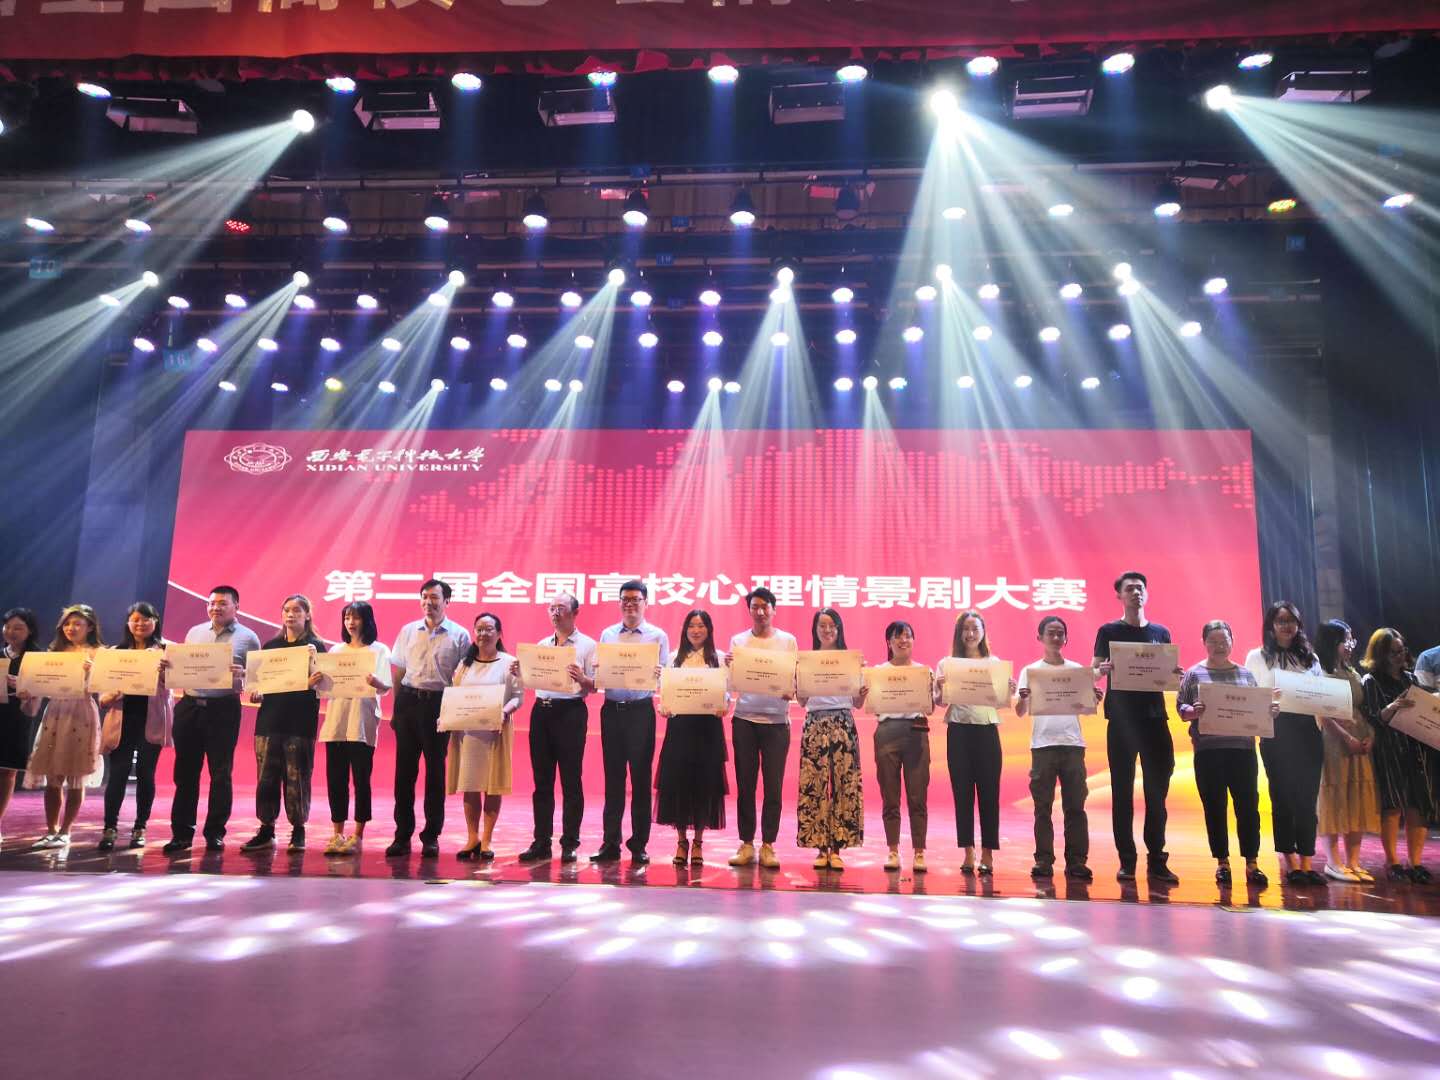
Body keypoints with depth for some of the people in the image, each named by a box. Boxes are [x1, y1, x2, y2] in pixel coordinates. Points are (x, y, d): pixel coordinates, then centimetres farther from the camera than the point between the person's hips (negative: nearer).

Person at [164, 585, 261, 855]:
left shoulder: (248, 637, 2)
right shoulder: (194, 632, 14)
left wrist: (241, 674, -21)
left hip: (223, 709, -4)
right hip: (189, 706, 4)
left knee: (220, 773, 2)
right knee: (185, 772, 7)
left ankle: (215, 833, 11)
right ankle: (181, 833, 15)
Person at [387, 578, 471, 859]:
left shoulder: (459, 635, 1)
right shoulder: (408, 631, 9)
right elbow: (397, 672, 11)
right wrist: (396, 707, 5)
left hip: (439, 704, -2)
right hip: (409, 701, 2)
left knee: (435, 771, 4)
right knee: (404, 769, 4)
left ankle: (431, 836, 13)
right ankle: (402, 834, 14)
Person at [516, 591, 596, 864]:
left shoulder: (588, 645, 0)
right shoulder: (541, 645, 16)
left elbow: (595, 686, -5)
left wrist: (581, 678, -25)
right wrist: (519, 673, -3)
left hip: (571, 711, -5)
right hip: (541, 711, 5)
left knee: (570, 780, 0)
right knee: (542, 780, 8)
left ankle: (569, 843, 8)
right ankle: (541, 841, 15)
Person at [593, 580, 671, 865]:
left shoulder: (658, 636, 3)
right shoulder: (607, 634, 11)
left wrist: (658, 674, -21)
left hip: (641, 711, -2)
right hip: (612, 710, 2)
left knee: (641, 777, 2)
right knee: (613, 777, 7)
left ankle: (639, 845, 11)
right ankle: (610, 843, 14)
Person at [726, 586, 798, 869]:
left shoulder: (788, 641, 6)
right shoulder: (738, 641, 8)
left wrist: (790, 692, -17)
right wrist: (728, 665, -16)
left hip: (776, 720, -1)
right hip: (744, 719, 1)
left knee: (773, 785, 1)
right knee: (745, 783, 3)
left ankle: (768, 845, 10)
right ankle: (746, 844, 13)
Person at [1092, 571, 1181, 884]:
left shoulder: (1161, 633, 13)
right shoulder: (1109, 631, 4)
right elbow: (1094, 670, -2)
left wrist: (1174, 675, -9)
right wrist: (1101, 669, -25)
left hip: (1154, 717, 3)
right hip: (1121, 719, -2)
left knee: (1157, 792, 3)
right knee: (1123, 792, 1)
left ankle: (1157, 861, 10)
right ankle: (1127, 861, 6)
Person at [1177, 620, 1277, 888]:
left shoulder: (1246, 674, 12)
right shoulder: (1194, 674, 5)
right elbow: (1181, 709, 0)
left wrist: (1270, 710, -7)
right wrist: (1194, 711, -20)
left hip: (1243, 748, 2)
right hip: (1208, 750, -2)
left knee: (1248, 805, 0)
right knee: (1215, 807, 3)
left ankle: (1251, 863, 7)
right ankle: (1222, 862, 12)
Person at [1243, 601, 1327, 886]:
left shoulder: (1310, 657, 15)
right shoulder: (1257, 657, 6)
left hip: (1307, 730, 3)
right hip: (1276, 732, -3)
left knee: (1307, 798, 1)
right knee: (1283, 797, 0)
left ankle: (1306, 862, 6)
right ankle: (1290, 863, 5)